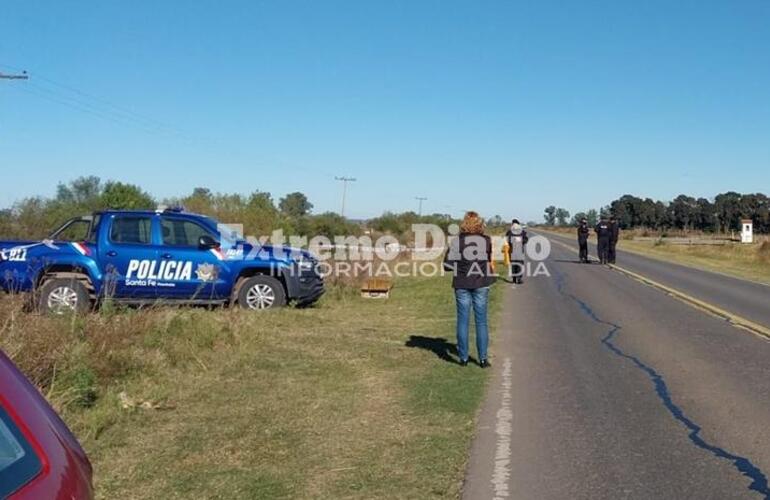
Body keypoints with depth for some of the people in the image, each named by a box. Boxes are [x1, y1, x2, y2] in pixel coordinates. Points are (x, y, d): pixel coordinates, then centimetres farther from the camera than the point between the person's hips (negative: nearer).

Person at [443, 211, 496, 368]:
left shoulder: (457, 241, -5)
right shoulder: (486, 240, -1)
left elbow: (447, 264, -8)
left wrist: (459, 266, 9)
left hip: (462, 284, 0)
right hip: (481, 284, 1)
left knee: (463, 320, 7)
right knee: (481, 321, 6)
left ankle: (463, 358, 10)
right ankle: (483, 358, 5)